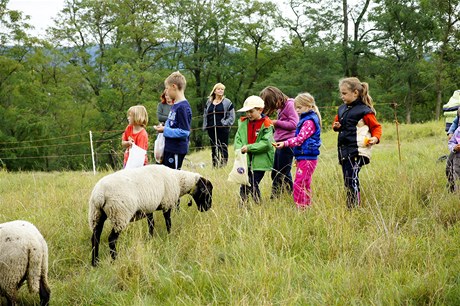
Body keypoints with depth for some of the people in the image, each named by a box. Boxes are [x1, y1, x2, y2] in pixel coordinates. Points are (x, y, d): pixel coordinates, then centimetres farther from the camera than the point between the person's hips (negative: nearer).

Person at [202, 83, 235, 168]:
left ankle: (224, 164, -2)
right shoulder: (209, 102, 14)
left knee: (223, 148, -5)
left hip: (223, 129, -4)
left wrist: (225, 123, -10)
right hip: (211, 130, 4)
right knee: (213, 148, 9)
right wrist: (205, 126, 9)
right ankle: (214, 165, 16)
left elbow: (232, 117, 1)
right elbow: (205, 115, 20)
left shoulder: (227, 102, 2)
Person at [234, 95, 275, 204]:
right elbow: (238, 138, 7)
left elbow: (266, 143, -16)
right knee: (244, 185, 6)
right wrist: (239, 148, -14)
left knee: (253, 185, -6)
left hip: (260, 161, -5)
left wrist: (249, 147, -19)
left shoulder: (266, 125, -9)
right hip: (245, 161, 5)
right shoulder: (243, 123, 8)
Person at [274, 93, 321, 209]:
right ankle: (307, 206, 21)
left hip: (307, 158, -11)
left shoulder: (309, 122, -14)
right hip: (304, 158, 11)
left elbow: (300, 139, -21)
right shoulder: (306, 120, 19)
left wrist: (285, 143, -29)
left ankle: (301, 207, -12)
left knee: (299, 184, -13)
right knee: (304, 185, 15)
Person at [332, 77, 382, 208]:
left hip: (357, 151, -8)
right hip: (344, 150, 8)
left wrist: (375, 138, -19)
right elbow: (336, 123, 29)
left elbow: (376, 127, 0)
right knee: (347, 182, 10)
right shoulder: (342, 109, 16)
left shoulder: (364, 111, -7)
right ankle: (349, 207, 17)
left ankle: (355, 207, -15)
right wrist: (336, 126, 6)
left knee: (352, 179, -16)